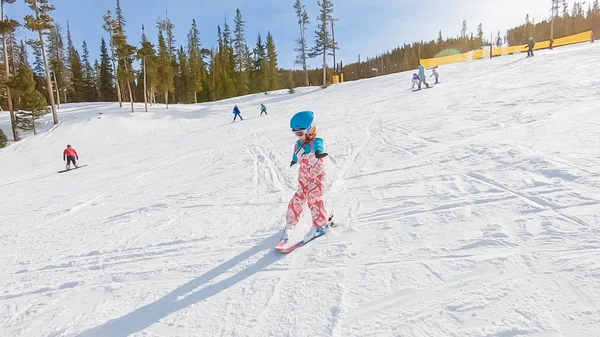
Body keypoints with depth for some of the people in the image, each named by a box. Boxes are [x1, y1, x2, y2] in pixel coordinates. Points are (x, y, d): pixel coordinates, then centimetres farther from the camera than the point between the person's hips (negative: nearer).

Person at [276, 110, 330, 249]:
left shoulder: (316, 142, -23)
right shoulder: (299, 144, 0)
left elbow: (318, 148, -50)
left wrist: (318, 153, -74)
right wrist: (294, 160, 45)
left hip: (317, 178, -7)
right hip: (303, 179, 7)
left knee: (314, 201, -7)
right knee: (297, 200, 10)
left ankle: (321, 224, 14)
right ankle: (291, 223, 27)